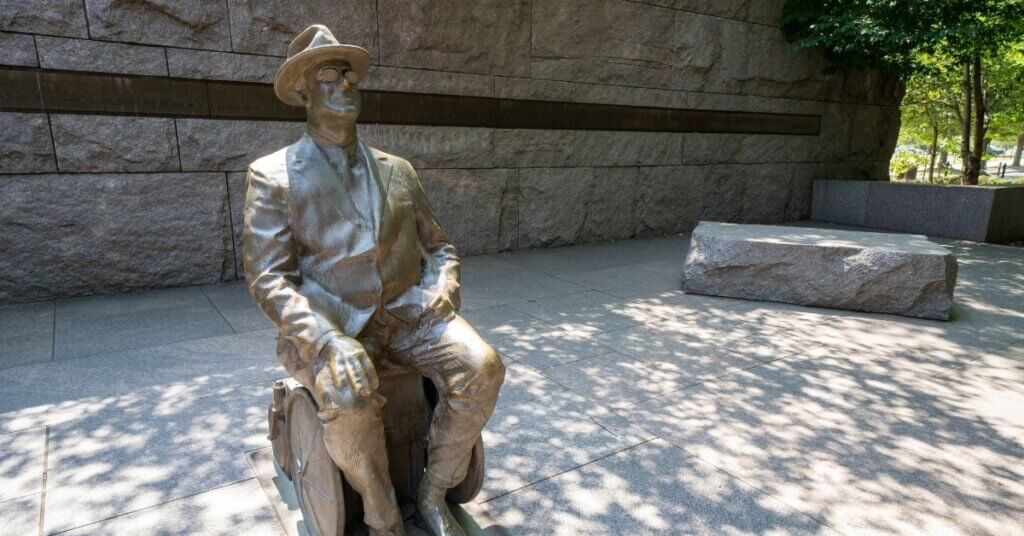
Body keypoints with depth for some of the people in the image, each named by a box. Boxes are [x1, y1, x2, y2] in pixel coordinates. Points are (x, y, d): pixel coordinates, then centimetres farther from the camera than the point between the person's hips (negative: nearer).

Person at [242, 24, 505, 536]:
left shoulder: (397, 170, 9)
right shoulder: (273, 176, -3)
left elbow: (439, 247, 15)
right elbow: (268, 279, -12)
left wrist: (444, 288, -10)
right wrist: (330, 342, -29)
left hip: (407, 312, 4)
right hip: (326, 324, -3)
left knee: (481, 369, -23)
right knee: (349, 398, -36)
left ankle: (433, 495, -1)